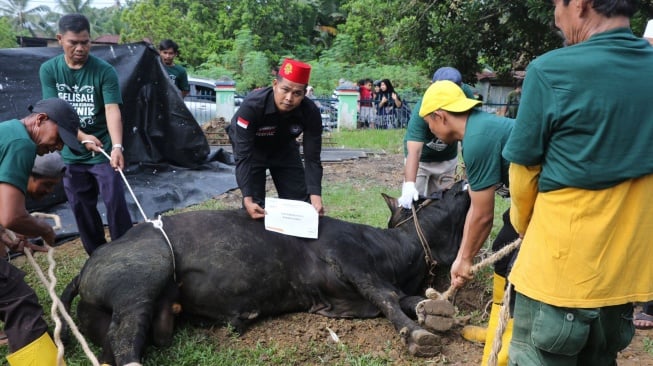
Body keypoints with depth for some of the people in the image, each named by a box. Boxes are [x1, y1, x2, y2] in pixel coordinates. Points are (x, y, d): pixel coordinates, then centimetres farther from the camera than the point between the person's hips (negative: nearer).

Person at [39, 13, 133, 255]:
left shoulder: (104, 71, -11)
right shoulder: (49, 70, -3)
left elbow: (112, 110, -21)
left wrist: (117, 146, -36)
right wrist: (83, 137, -23)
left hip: (104, 153, -3)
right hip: (71, 155, 3)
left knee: (115, 204, -3)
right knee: (81, 209, 11)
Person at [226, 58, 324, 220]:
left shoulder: (311, 113, -30)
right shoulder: (252, 105, -38)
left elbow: (312, 158, -25)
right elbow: (243, 156, -37)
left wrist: (315, 196, -38)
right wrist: (247, 198, -46)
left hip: (284, 146, 3)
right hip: (252, 146, -3)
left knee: (299, 200, 4)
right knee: (254, 203, -11)